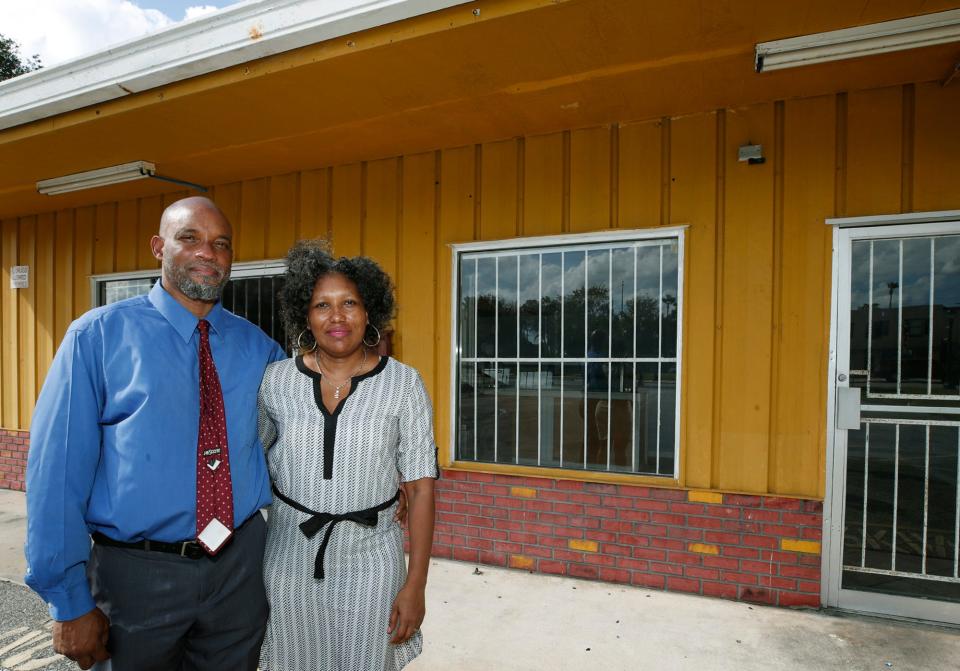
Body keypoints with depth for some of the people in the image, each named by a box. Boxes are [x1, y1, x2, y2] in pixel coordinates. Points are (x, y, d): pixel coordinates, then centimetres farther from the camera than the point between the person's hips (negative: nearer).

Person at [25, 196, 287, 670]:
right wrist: (70, 602, -9)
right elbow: (58, 470, -10)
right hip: (139, 573, -3)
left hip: (241, 566, 3)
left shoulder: (258, 346, 1)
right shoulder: (99, 335, -9)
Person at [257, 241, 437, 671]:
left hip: (369, 560, -1)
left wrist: (416, 583, -9)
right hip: (289, 558, 2)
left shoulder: (403, 384, -10)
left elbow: (421, 487, -8)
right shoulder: (276, 380, -5)